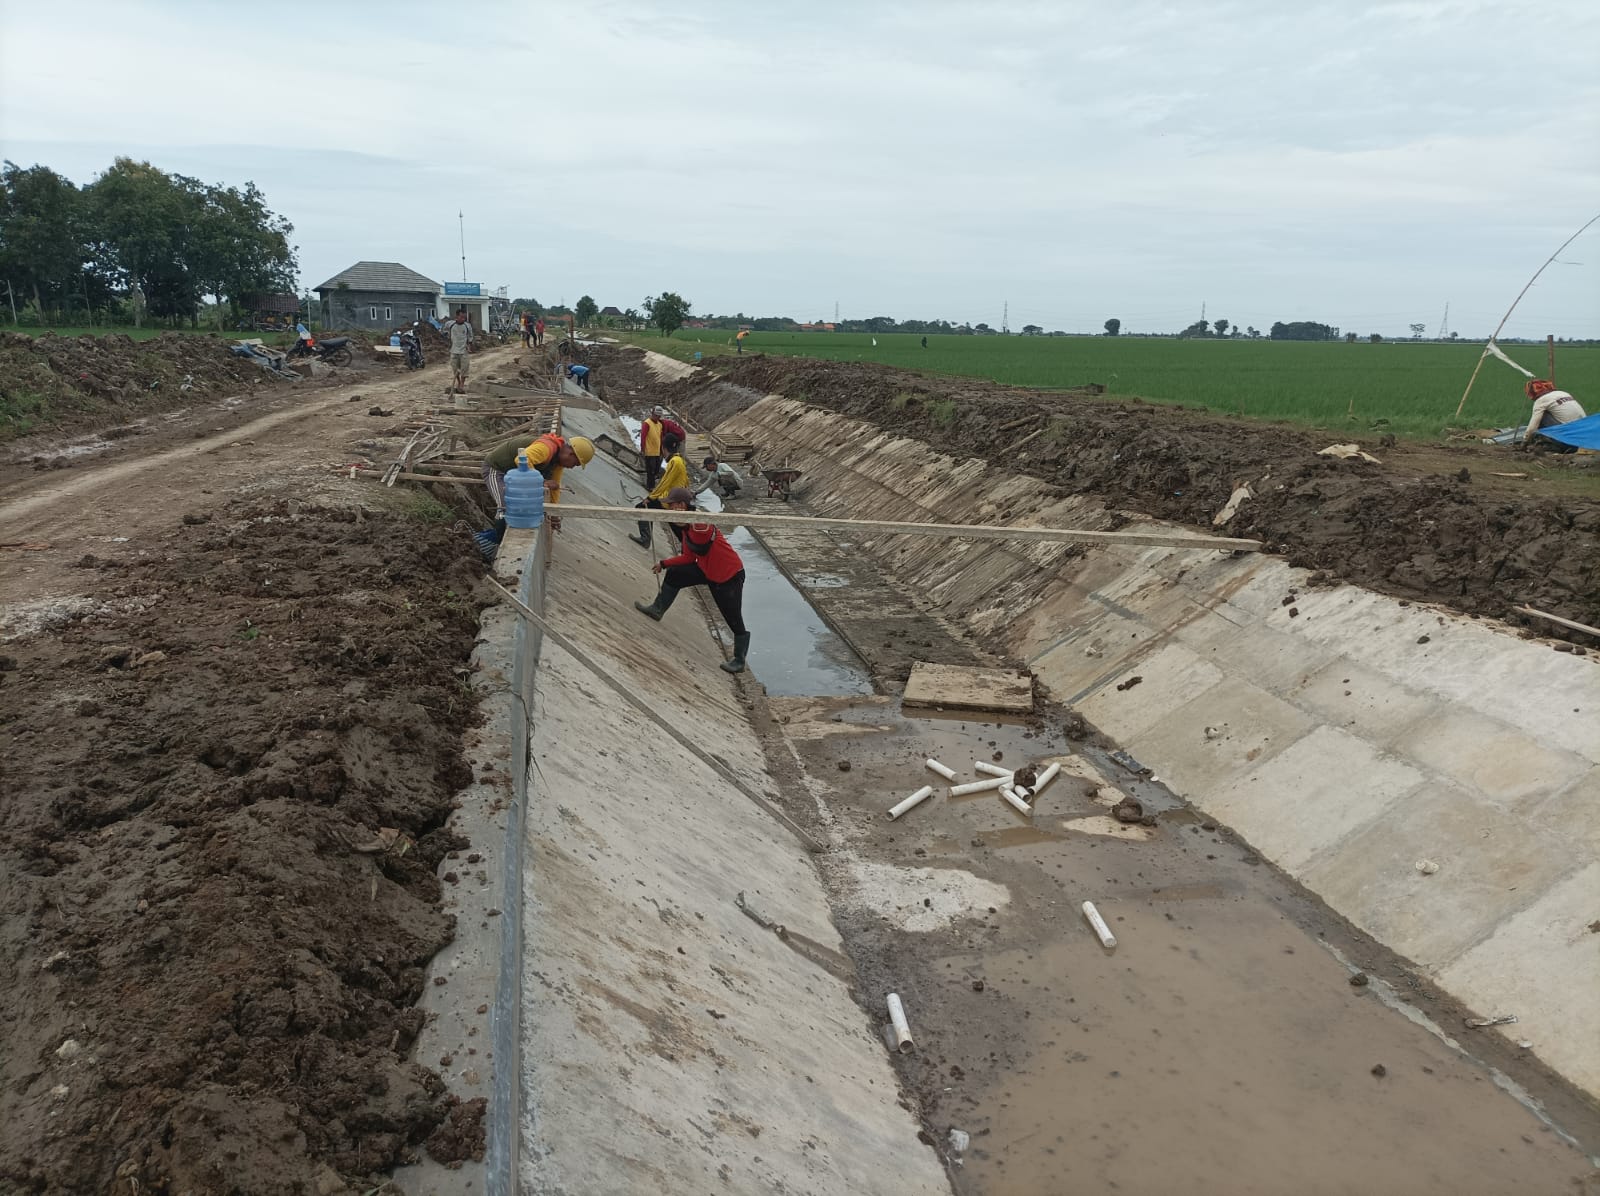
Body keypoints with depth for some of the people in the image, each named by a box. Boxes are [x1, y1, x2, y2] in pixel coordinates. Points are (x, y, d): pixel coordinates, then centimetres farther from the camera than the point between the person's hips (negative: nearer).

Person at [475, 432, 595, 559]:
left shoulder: (559, 456, 0)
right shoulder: (547, 447, -33)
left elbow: (555, 485, 7)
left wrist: (554, 513, 8)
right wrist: (542, 482, -44)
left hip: (510, 470, 10)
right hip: (495, 468, -10)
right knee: (506, 509, -24)